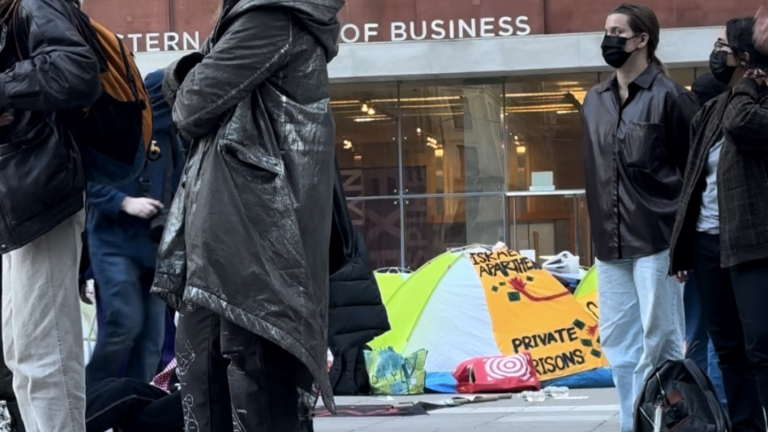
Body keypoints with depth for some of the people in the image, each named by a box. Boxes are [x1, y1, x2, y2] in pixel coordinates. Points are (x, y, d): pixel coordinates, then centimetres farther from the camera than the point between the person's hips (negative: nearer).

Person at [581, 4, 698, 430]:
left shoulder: (668, 96, -6)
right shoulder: (595, 100, 13)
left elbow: (696, 169, -6)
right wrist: (600, 228, 13)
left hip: (656, 240, -7)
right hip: (610, 243, 7)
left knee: (659, 343, -4)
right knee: (617, 341, 8)